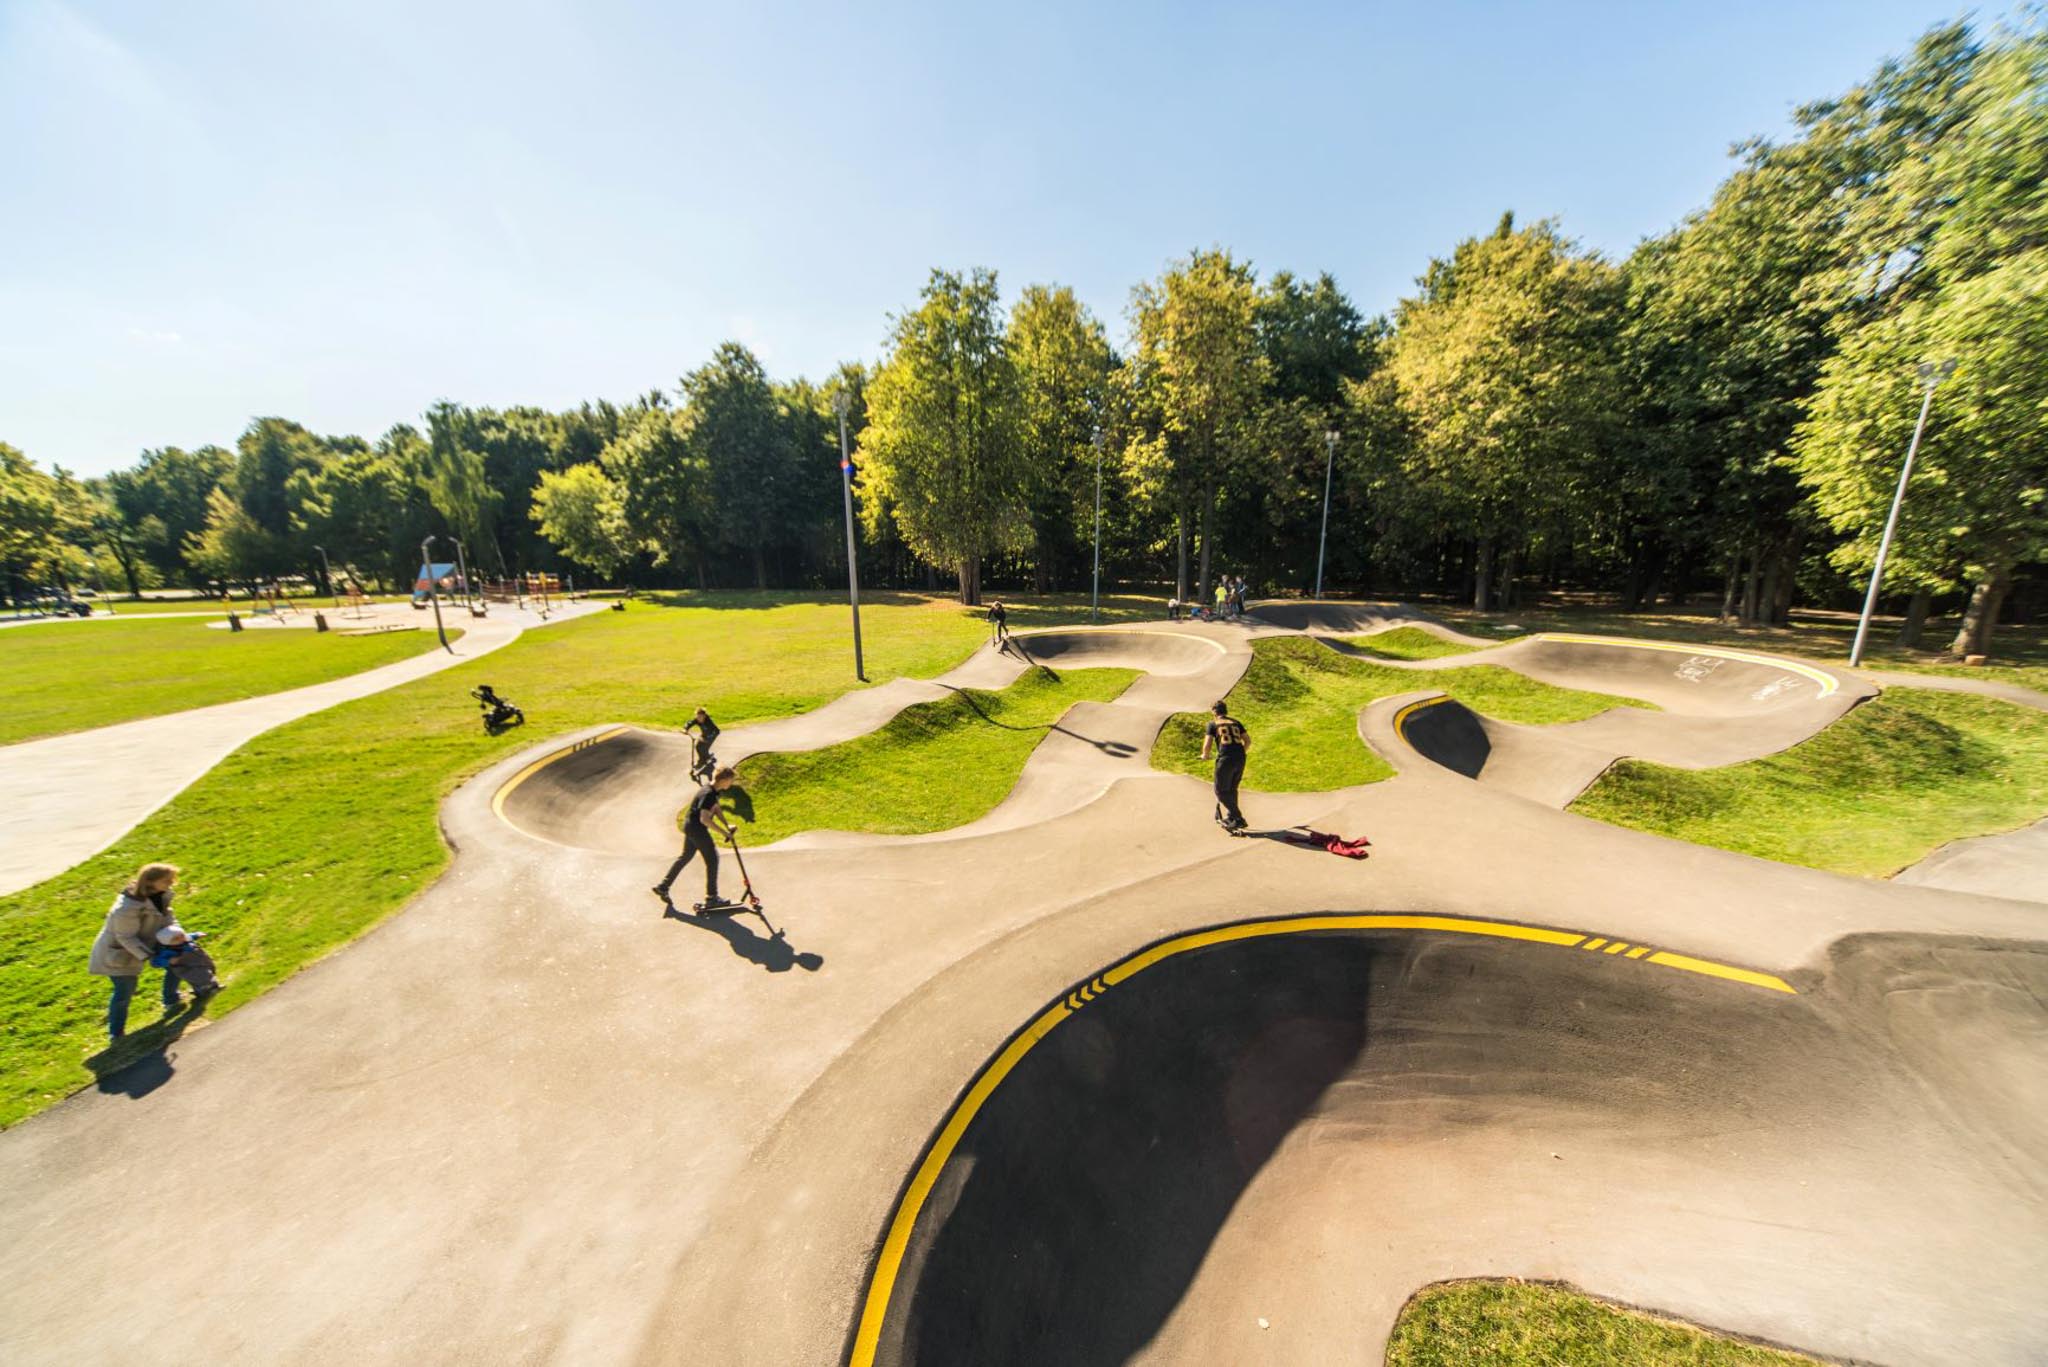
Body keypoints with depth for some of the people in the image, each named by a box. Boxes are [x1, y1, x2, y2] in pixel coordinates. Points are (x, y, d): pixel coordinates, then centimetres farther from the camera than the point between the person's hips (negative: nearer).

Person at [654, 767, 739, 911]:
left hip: (690, 826, 10)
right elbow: (704, 819, -31)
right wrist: (723, 832, -27)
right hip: (696, 828, -10)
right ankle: (711, 897, 5)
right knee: (712, 859, -2)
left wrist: (727, 827, 5)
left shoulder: (713, 791, 4)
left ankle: (663, 886, 35)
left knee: (685, 857, 23)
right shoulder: (708, 794, -27)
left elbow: (716, 809, 12)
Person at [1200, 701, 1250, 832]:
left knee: (1221, 791, 7)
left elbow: (1207, 745, -3)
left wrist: (1205, 755, 16)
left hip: (1225, 759, -5)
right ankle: (1231, 816, 26)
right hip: (1240, 760, 5)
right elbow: (1248, 741, 17)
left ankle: (1238, 818, 1)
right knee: (1232, 789, 20)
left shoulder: (1213, 724, 6)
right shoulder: (1235, 722, 19)